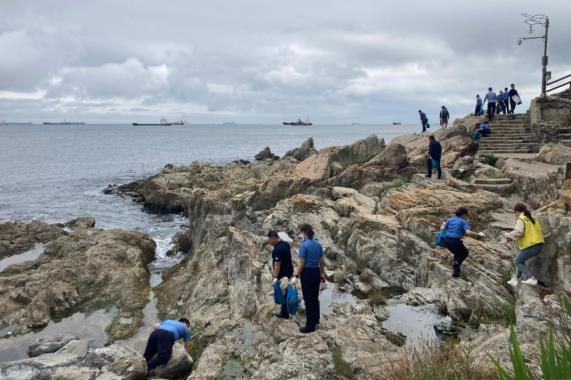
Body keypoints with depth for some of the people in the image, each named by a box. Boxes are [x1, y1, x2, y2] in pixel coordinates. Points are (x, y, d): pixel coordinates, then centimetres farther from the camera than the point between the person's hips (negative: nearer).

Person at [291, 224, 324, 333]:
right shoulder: (318, 244, 5)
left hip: (307, 274, -7)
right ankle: (316, 320, 34)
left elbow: (301, 263, -17)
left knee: (308, 299, 0)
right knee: (315, 297, 20)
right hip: (316, 273, 7)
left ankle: (310, 325, 7)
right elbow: (321, 261, 10)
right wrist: (322, 274, 20)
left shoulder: (304, 245, -16)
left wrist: (296, 276, -12)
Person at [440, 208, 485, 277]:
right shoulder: (463, 222, 1)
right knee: (465, 253, 22)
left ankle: (455, 269, 16)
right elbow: (468, 232, -14)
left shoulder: (450, 219, 14)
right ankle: (456, 264, 2)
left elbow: (442, 229, 9)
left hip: (446, 241, 5)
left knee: (458, 253, 29)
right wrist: (478, 234, 0)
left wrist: (444, 224, 31)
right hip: (455, 241, -5)